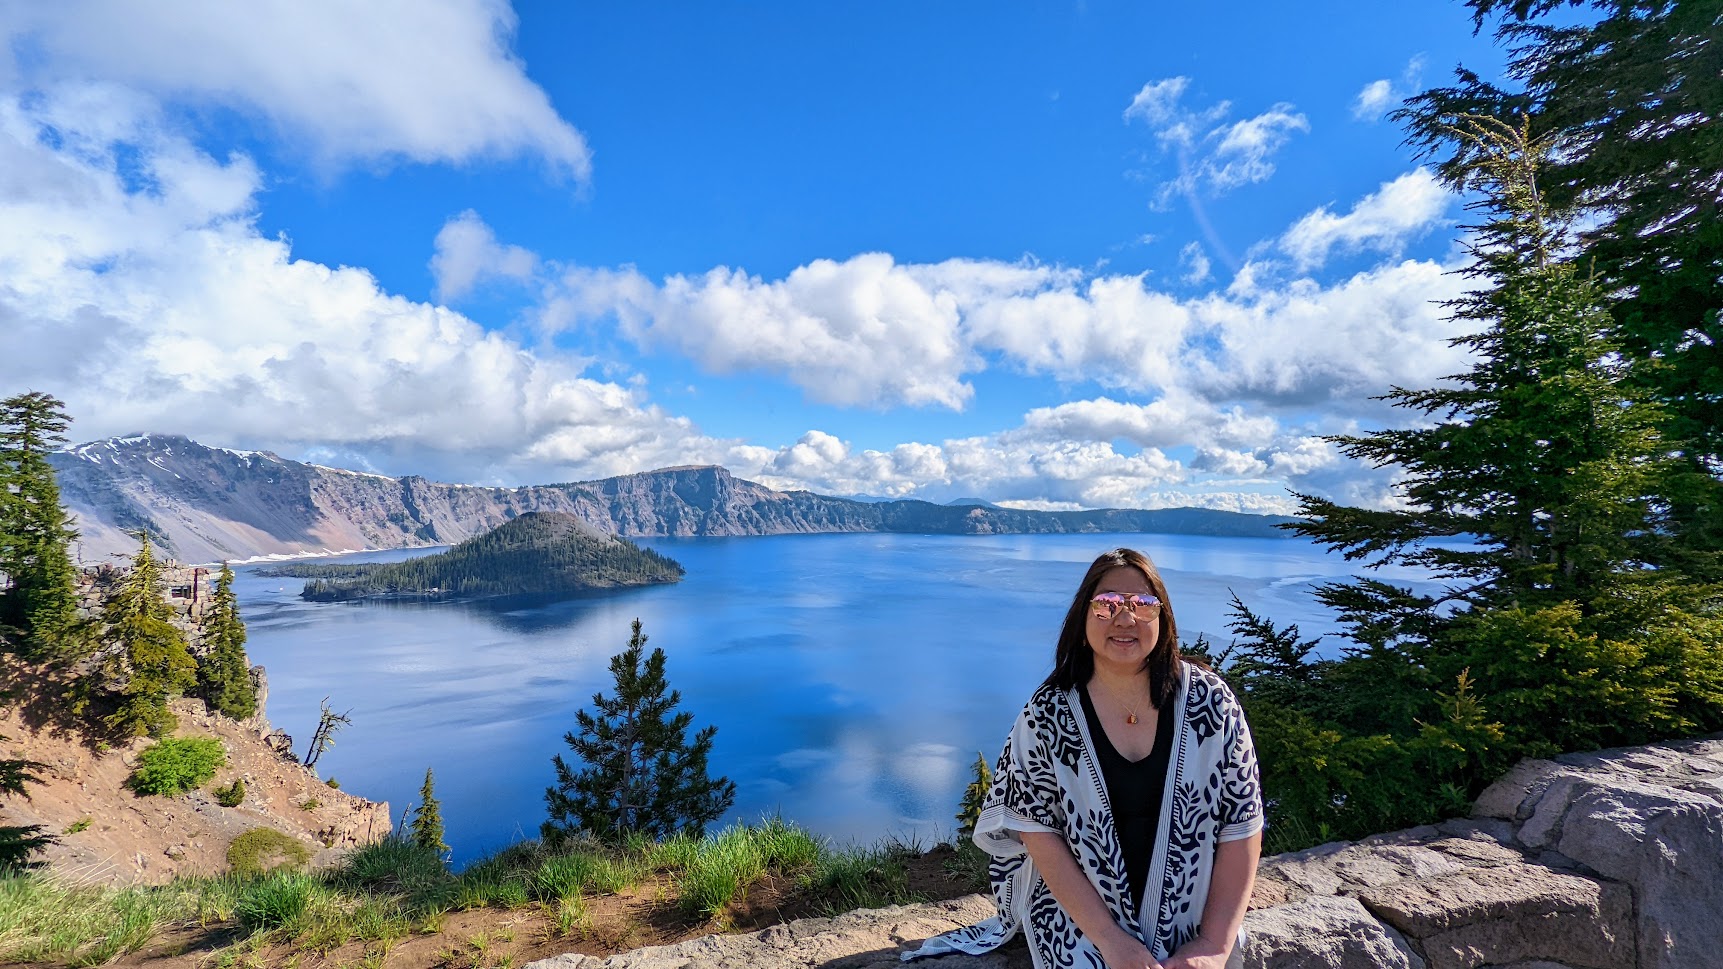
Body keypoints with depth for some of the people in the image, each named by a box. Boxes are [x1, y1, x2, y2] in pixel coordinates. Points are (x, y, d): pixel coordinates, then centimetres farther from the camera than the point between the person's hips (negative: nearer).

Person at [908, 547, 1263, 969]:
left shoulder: (1209, 701, -13)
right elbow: (1037, 831, -13)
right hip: (1078, 928, -1)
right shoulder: (1047, 716, -16)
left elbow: (1242, 825, -8)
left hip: (1192, 933, 2)